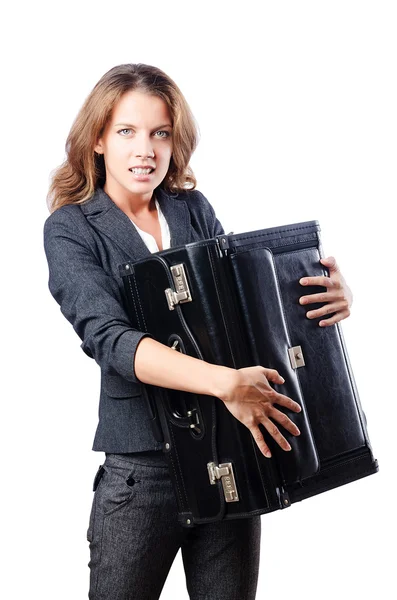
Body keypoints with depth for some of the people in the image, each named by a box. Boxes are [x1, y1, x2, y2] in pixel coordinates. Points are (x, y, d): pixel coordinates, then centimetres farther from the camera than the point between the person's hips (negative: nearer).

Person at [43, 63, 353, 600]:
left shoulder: (193, 209, 8)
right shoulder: (71, 229, -4)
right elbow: (109, 338, -19)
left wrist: (329, 297, -12)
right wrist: (222, 382, -33)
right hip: (142, 469, -3)